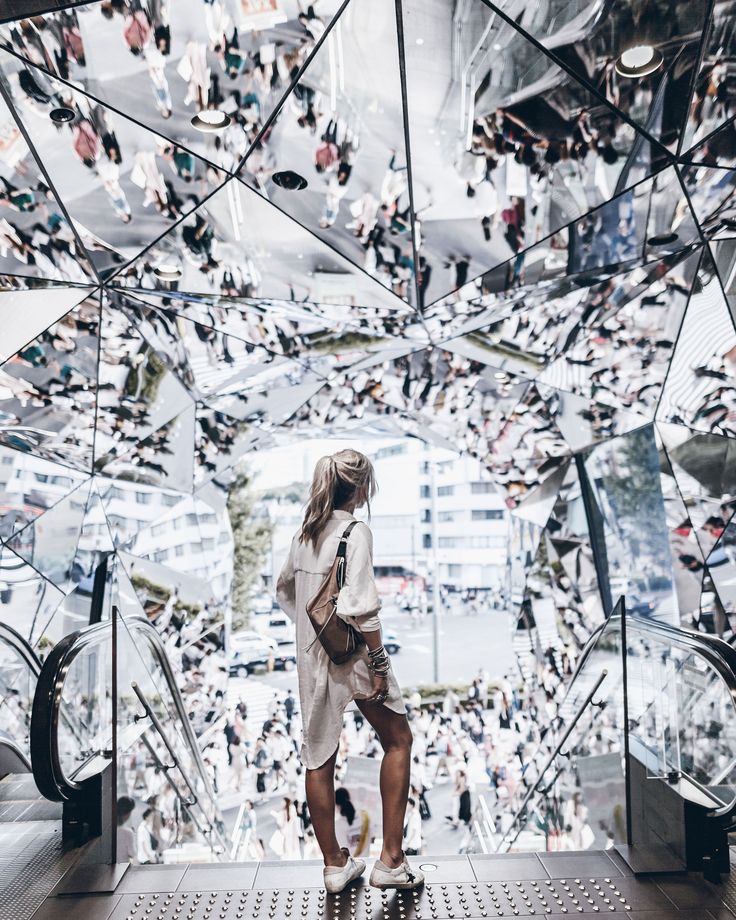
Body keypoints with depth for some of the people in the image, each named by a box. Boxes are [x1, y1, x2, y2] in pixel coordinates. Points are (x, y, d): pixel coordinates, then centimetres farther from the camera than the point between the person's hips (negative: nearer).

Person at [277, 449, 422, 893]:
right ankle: (391, 860, 16)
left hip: (311, 657, 7)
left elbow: (285, 590, 16)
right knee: (398, 741, 13)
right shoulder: (356, 532, -16)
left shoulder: (305, 533, 6)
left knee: (319, 758, 14)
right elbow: (360, 607, -23)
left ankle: (335, 864, 29)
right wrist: (379, 664, -16)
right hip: (351, 655, -7)